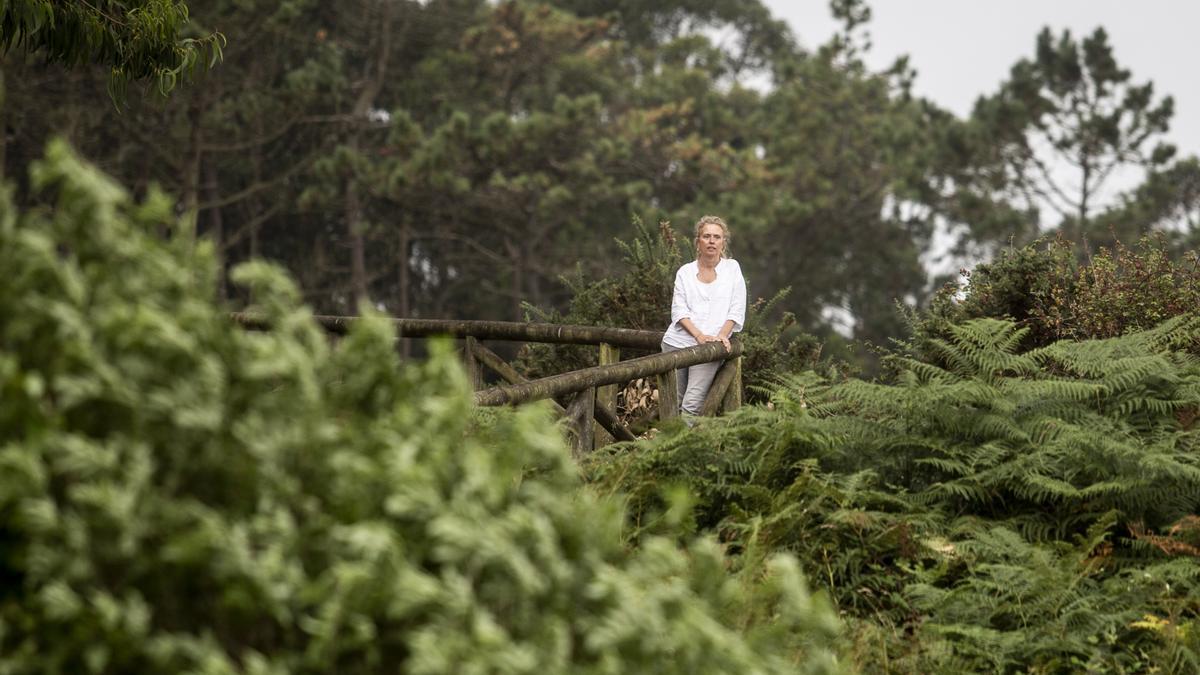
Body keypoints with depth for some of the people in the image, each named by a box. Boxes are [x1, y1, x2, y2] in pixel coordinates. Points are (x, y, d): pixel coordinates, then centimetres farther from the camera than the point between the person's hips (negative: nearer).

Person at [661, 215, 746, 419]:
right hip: (678, 341, 2)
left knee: (692, 405, -17)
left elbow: (737, 310, 5)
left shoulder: (731, 268, 9)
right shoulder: (685, 272, 11)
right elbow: (679, 310, 2)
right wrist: (699, 335, -14)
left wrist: (722, 335, -11)